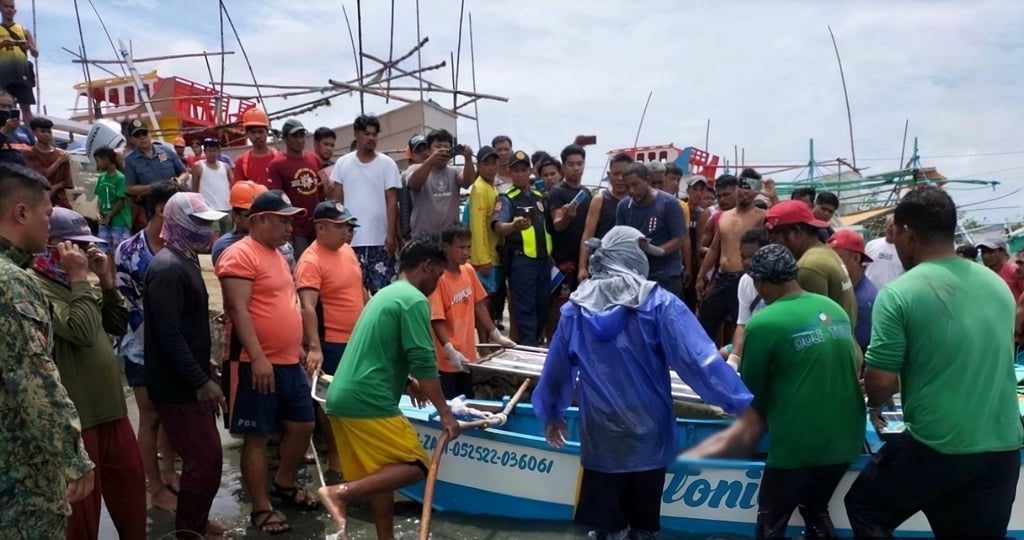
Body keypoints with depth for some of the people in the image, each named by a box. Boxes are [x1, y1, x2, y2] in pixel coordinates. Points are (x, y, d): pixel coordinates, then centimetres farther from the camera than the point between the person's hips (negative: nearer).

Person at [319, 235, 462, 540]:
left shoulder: (386, 294, 19)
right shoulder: (414, 300, -9)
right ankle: (341, 493, -11)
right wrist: (444, 412, -7)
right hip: (367, 402, -9)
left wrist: (407, 384, 33)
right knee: (415, 466, -1)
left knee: (380, 473, 18)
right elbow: (423, 362, -14)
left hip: (342, 398, 10)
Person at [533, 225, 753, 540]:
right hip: (648, 436, -1)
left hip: (600, 438, 2)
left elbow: (557, 367, 7)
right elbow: (700, 361, -18)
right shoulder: (659, 303, -13)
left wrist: (551, 413, 21)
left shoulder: (577, 306, -3)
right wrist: (742, 403, -12)